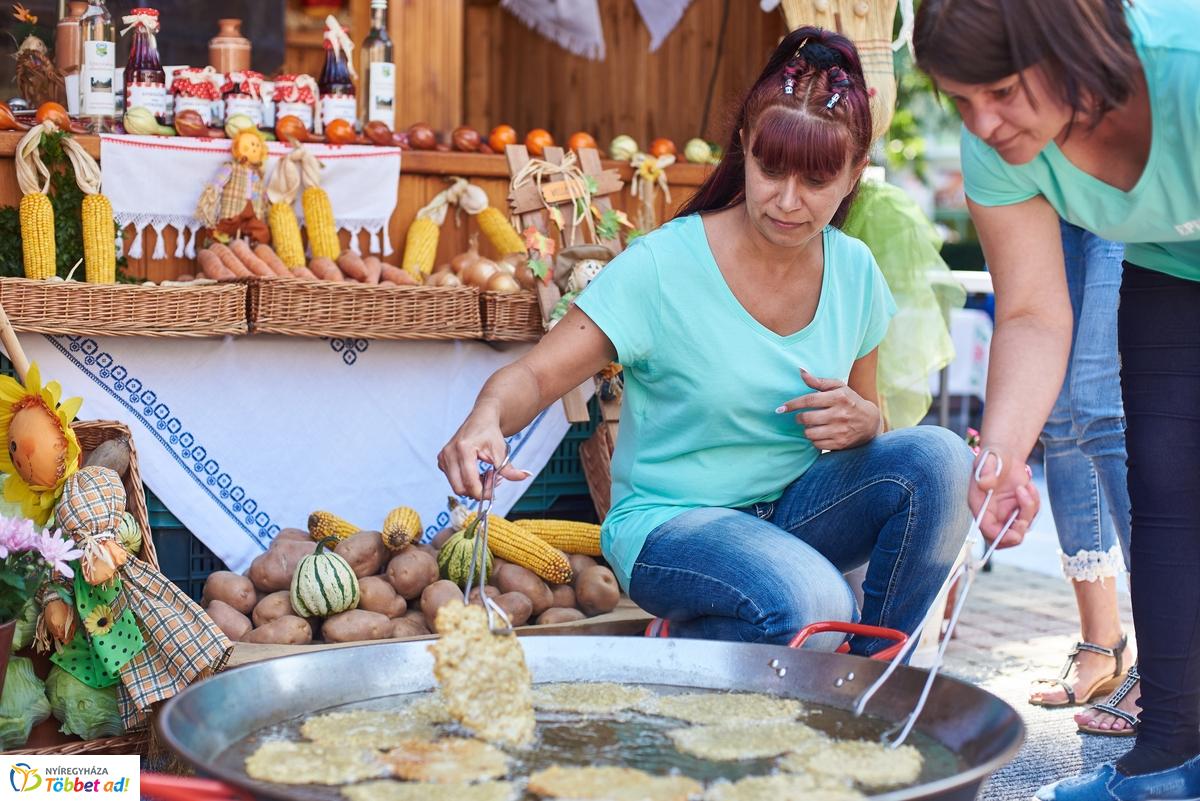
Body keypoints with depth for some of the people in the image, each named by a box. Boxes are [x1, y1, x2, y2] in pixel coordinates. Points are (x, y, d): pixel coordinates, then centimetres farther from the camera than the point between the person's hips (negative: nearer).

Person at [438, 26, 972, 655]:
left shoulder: (854, 271, 0)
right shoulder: (662, 266, -16)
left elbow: (866, 410, 12)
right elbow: (537, 374, -16)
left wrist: (861, 420, -13)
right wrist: (487, 418, -40)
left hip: (793, 508, 5)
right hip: (669, 524, -5)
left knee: (936, 455, -20)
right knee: (809, 604, -34)